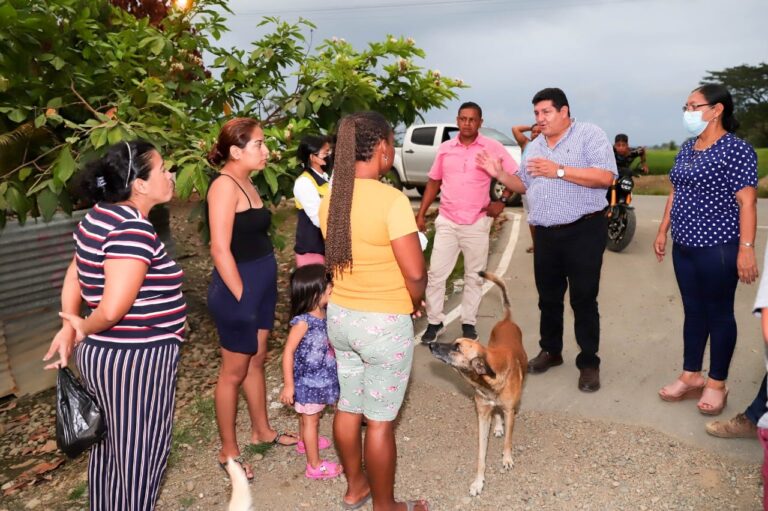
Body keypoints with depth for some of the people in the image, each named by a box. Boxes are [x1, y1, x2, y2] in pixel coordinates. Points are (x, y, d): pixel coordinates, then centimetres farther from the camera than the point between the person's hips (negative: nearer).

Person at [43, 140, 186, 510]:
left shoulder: (100, 216, 6)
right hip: (136, 360, -9)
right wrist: (83, 329, -8)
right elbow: (112, 310, -27)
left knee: (110, 449, 25)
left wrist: (70, 327, 7)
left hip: (102, 355, 10)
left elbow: (74, 274, 14)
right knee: (139, 460, 8)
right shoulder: (133, 229, -23)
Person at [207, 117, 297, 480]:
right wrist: (241, 298, -19)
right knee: (234, 371, 5)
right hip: (239, 289, -9)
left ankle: (262, 430, 37)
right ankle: (228, 451, 22)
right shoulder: (225, 185, -18)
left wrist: (259, 291, 17)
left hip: (262, 284, 9)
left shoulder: (245, 183, 10)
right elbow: (220, 249, -23)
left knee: (256, 360, 20)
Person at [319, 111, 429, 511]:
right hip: (384, 324, -7)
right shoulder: (391, 200, -22)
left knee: (348, 406, 21)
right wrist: (413, 305, -1)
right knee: (380, 419, 9)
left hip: (339, 316, 7)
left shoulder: (331, 198, 0)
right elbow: (415, 274, -21)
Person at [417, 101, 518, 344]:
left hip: (477, 224, -2)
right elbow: (433, 182, 11)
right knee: (436, 274, 1)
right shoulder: (445, 148, 5)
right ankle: (434, 322, 14)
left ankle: (468, 323, 22)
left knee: (474, 277, 9)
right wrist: (421, 214, 7)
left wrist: (502, 201, -9)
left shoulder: (492, 147, -4)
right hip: (446, 222, 2)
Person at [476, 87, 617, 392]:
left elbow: (606, 176, -18)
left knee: (583, 299, 0)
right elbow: (524, 185, 20)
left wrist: (559, 170, -22)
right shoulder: (534, 147, 15)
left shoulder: (590, 135, -6)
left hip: (583, 230, -6)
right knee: (548, 297, 14)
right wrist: (499, 174, 2)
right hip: (546, 233, 6)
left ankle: (588, 362, 12)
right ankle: (550, 350, 31)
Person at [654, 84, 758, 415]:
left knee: (719, 313, 5)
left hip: (718, 248, -7)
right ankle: (691, 376, 26)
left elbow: (747, 202, -15)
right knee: (693, 311, 14)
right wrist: (663, 231, 15)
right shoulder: (687, 148, 11)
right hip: (685, 246, 7)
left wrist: (746, 248, -20)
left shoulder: (736, 150, -11)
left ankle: (716, 384, 18)